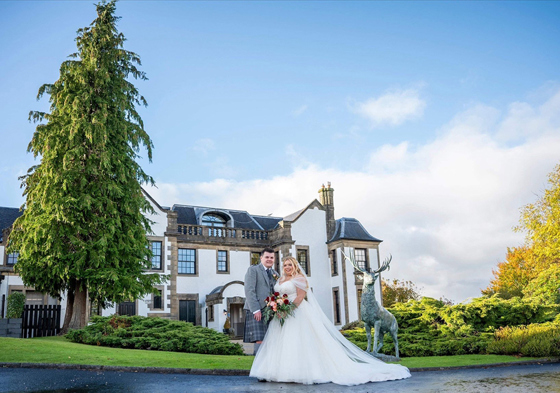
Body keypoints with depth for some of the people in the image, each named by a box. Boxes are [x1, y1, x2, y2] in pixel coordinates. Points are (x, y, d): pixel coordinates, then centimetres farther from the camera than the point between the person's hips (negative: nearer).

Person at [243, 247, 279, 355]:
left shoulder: (275, 274, 22)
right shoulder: (253, 270, 3)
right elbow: (249, 290, -7)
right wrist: (255, 310, -16)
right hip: (257, 311, -6)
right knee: (260, 340, -14)